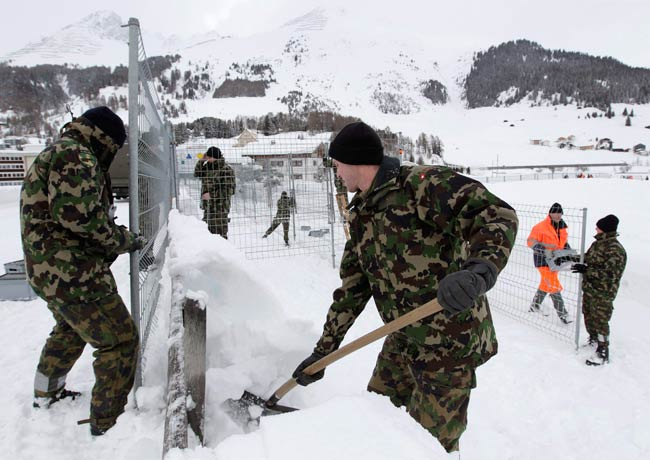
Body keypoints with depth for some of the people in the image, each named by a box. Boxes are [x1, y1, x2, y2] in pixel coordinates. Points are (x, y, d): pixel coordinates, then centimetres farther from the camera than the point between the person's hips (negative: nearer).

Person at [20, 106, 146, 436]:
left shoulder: (54, 156, 19)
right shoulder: (75, 155, -15)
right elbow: (79, 214, -28)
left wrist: (114, 237, 10)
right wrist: (121, 240, -14)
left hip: (49, 270, 11)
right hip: (72, 273, -11)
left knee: (70, 329, 31)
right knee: (120, 340, -3)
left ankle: (46, 394, 50)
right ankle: (107, 421, 9)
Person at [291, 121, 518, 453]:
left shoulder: (422, 184, -19)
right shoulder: (361, 215, 7)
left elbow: (498, 215, -28)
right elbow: (352, 289, 12)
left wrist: (480, 270, -48)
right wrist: (323, 351, 13)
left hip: (449, 342, -8)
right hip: (403, 340, 8)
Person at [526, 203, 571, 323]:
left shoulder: (563, 227, 7)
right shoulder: (541, 227, -17)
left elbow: (564, 242, 21)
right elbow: (531, 242, -18)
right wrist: (544, 250, -31)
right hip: (543, 259, -8)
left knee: (545, 283, 18)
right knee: (553, 285, -8)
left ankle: (535, 305, 36)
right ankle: (562, 313, 0)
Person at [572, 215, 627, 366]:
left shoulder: (615, 249, -21)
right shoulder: (598, 243, 6)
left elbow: (609, 273, -26)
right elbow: (588, 257, 23)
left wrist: (586, 270, -30)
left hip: (603, 292, -9)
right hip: (589, 287, 9)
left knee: (600, 320, -4)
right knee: (588, 315, 21)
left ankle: (603, 352, 6)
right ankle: (593, 339, 42)